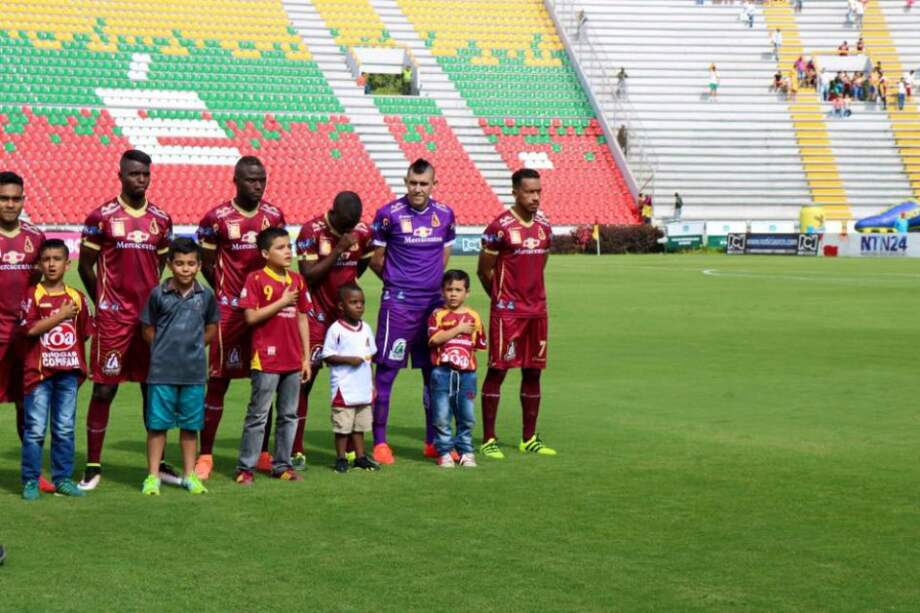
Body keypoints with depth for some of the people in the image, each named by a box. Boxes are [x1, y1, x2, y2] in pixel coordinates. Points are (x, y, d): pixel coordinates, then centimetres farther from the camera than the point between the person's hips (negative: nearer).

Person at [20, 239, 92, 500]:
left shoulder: (77, 298, 8)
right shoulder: (33, 296, -3)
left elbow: (84, 334, 12)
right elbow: (30, 329, -15)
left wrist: (81, 367, 7)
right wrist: (62, 315, -14)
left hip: (69, 372, 3)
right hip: (39, 371, -3)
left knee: (65, 429, 9)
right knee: (35, 429, -1)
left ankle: (63, 478, 16)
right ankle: (30, 481, 4)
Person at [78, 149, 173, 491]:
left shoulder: (161, 219, 8)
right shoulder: (101, 217, -4)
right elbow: (85, 266, 2)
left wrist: (150, 301, 10)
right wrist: (105, 302, 4)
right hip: (113, 317, -4)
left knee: (154, 388, 9)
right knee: (104, 389, -2)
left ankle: (157, 462, 18)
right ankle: (93, 466, 5)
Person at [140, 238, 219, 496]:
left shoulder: (206, 295, 2)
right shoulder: (159, 294, -3)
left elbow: (212, 328, 15)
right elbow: (148, 329, 5)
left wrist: (193, 346, 5)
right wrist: (166, 348, 0)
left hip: (194, 371, 2)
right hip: (162, 371, -2)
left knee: (190, 424, 9)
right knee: (157, 423, 2)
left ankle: (189, 475, 20)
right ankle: (153, 476, 9)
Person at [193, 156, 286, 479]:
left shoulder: (274, 216, 6)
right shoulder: (216, 219, -6)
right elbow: (207, 265, 1)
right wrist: (231, 294, 1)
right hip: (229, 310, -4)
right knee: (218, 382, -2)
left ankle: (263, 454, 17)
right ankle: (205, 455, 5)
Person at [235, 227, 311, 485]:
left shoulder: (297, 280, 10)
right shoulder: (256, 279, -7)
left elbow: (302, 319, 14)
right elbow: (251, 317, -14)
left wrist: (306, 357, 11)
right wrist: (283, 302, -14)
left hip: (293, 361, 6)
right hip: (266, 360, -6)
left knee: (289, 415, 11)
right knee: (258, 415, -1)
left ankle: (282, 465, 20)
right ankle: (245, 467, 5)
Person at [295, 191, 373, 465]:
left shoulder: (363, 232, -2)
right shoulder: (312, 231, -15)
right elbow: (308, 275, -18)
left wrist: (345, 285, 6)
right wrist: (338, 250, -23)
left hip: (346, 314, 4)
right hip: (317, 315, -4)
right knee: (305, 379, -5)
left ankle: (351, 447, 12)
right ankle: (296, 450, 1)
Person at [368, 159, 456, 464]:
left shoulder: (445, 215, 5)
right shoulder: (389, 214, -7)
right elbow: (376, 261, 1)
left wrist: (430, 282, 13)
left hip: (434, 302, 5)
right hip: (398, 302, -5)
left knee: (434, 372, 10)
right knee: (387, 371, -4)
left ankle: (434, 441, 20)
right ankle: (379, 442, 3)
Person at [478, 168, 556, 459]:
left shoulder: (544, 225, 9)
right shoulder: (500, 227, -10)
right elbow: (484, 270, -3)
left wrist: (529, 293, 13)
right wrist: (503, 296, 7)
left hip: (537, 310, 6)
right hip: (507, 312, -6)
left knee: (533, 372, 9)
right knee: (497, 370, -3)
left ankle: (529, 439, 17)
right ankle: (488, 440, 2)